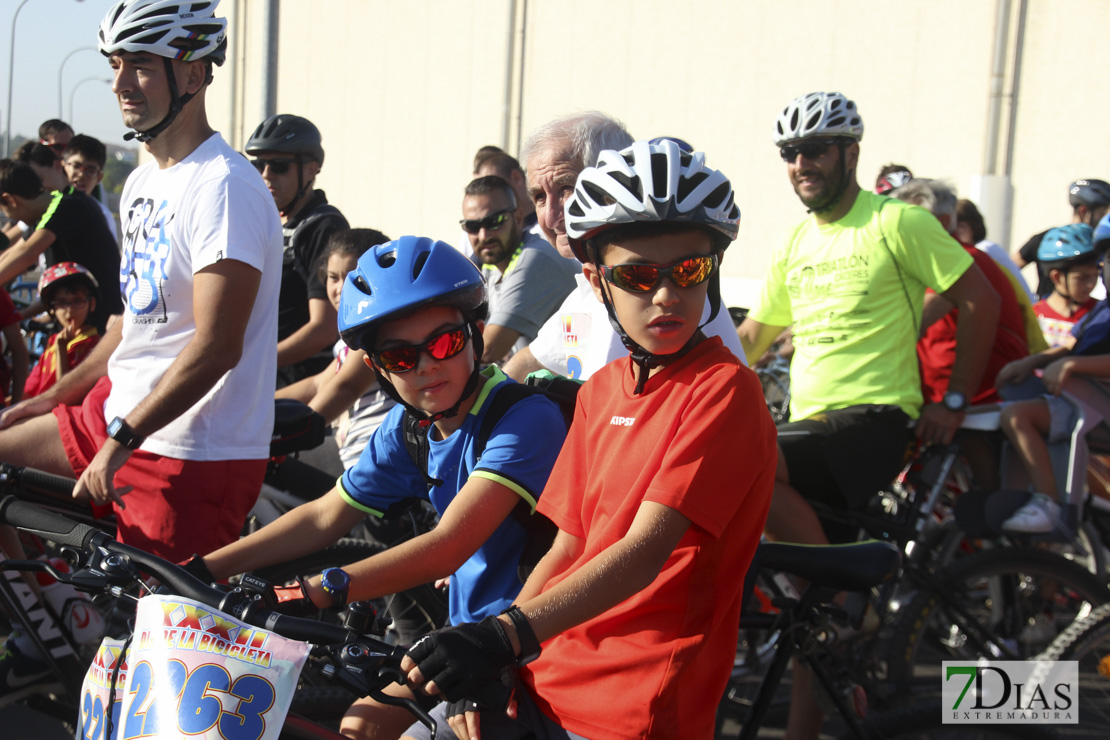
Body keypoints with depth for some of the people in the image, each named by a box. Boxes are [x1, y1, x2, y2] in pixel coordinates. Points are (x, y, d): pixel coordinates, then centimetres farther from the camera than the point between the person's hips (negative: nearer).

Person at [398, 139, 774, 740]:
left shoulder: (723, 390, -13)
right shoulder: (601, 391, 10)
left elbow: (645, 549, -23)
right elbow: (567, 548, 10)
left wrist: (506, 636, -33)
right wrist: (486, 665, -2)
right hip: (551, 680, 7)